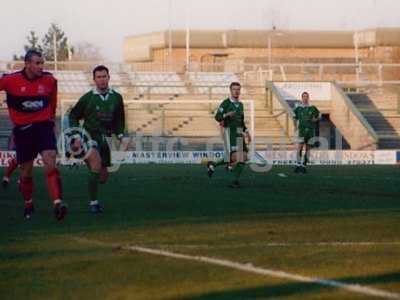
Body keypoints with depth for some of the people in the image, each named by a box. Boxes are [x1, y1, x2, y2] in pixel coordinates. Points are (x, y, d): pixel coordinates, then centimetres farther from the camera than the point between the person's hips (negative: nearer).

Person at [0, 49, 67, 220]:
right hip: (22, 129, 0)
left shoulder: (49, 80, -1)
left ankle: (58, 203, -29)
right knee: (26, 172, 8)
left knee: (50, 164, -20)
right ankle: (28, 205, 30)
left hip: (44, 126, 0)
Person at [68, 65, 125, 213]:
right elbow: (73, 116, 5)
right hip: (89, 135, -5)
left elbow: (119, 120, 17)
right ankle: (93, 202, -24)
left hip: (105, 138, 5)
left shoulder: (116, 98, 5)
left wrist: (120, 135, 1)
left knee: (103, 177, 9)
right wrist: (76, 136, -5)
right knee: (96, 162, -30)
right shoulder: (87, 98, -4)